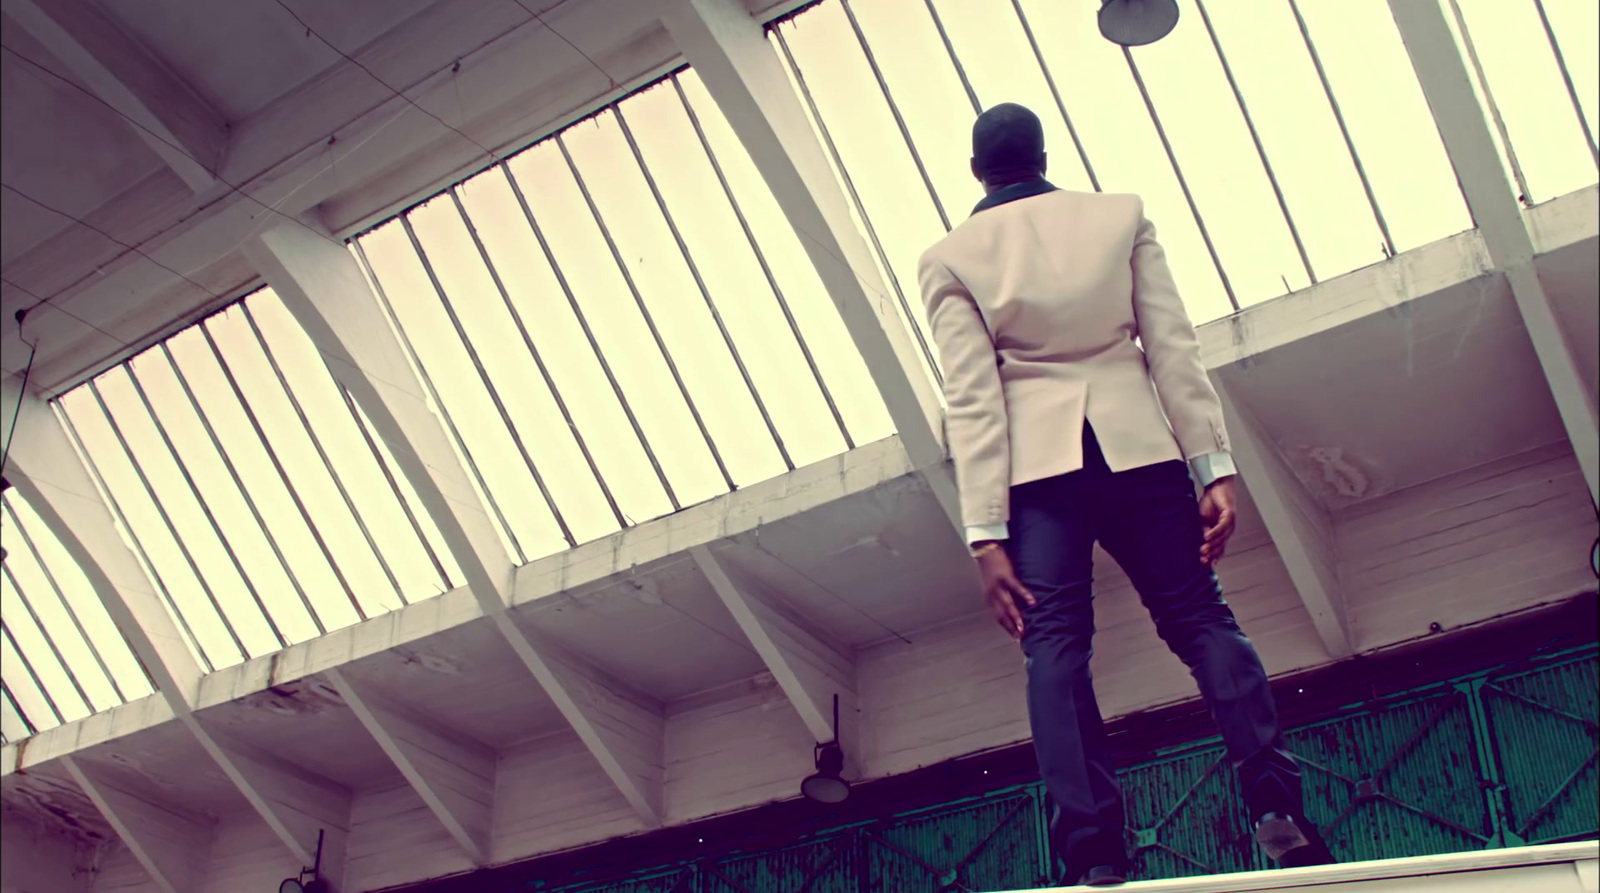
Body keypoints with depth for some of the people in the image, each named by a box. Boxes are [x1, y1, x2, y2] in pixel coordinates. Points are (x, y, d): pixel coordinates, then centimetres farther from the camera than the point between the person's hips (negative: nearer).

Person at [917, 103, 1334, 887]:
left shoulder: (948, 259, 4)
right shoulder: (1122, 215, 8)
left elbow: (972, 400, -4)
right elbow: (1174, 349, 1)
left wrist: (986, 534, -7)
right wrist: (1214, 466, 1)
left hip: (1037, 457, -1)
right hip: (1137, 444, 1)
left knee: (1055, 646, -4)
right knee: (1200, 617, 6)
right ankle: (1276, 806, -8)